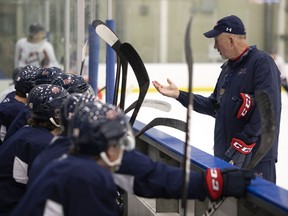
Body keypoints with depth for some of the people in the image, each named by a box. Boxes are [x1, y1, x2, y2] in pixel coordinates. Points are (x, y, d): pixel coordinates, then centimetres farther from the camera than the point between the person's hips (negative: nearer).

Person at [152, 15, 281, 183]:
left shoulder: (262, 62, -11)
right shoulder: (228, 67, 18)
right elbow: (214, 106, 21)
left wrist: (243, 143, -23)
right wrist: (178, 94, 15)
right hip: (226, 156, 9)